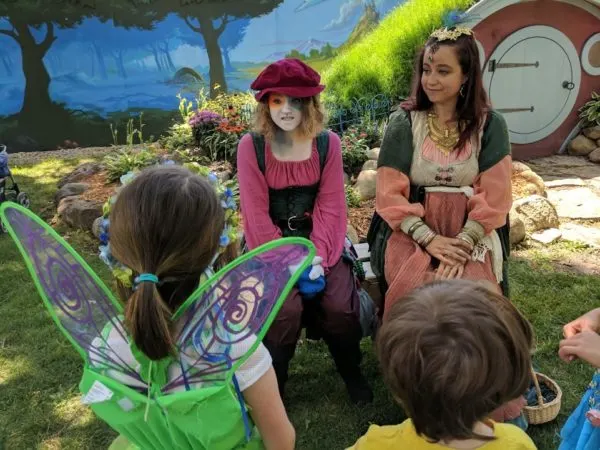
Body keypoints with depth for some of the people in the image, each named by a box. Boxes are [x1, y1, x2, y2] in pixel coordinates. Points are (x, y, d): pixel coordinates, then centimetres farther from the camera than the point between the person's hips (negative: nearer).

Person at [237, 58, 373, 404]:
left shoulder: (328, 143, -3)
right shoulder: (251, 146, -9)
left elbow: (330, 207, -5)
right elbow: (257, 214, -11)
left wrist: (316, 259, -17)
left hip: (318, 240, 2)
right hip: (270, 243, -1)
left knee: (340, 305, -18)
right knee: (286, 308, -24)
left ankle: (352, 372, 14)